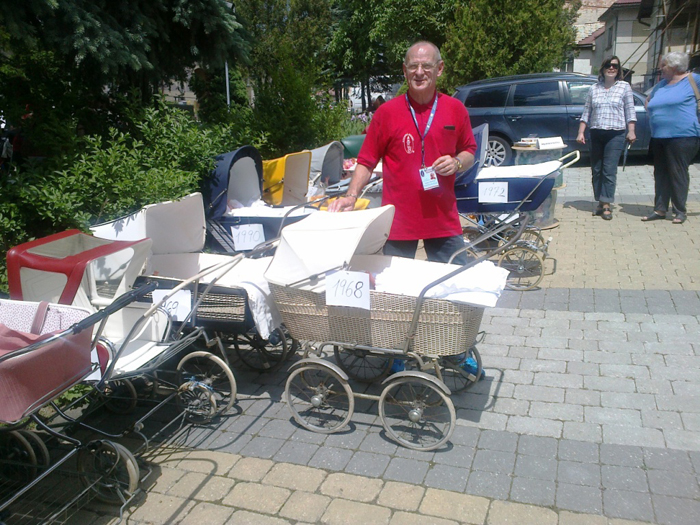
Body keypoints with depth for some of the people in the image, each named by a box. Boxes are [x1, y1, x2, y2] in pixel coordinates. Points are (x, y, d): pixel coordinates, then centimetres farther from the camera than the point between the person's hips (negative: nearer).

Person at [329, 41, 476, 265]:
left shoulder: (456, 109, 5)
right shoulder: (387, 112, -1)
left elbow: (469, 152, 16)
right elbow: (366, 162, 0)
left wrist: (456, 162, -6)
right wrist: (351, 196, -14)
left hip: (444, 219, 2)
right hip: (398, 220, -2)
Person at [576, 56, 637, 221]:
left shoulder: (624, 87, 4)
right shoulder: (594, 89, 10)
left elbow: (630, 111, 2)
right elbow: (586, 112, 10)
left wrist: (631, 131, -6)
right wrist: (581, 132, 4)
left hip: (616, 134, -3)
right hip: (596, 134, 4)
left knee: (609, 170, -10)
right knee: (596, 170, 6)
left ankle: (607, 205, -7)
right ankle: (600, 203, 15)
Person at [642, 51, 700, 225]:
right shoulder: (661, 85, 17)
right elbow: (648, 101, 31)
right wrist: (652, 113, 15)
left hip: (682, 137, -7)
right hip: (659, 137, 7)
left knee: (678, 173, -3)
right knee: (661, 174, 8)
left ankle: (680, 210, 7)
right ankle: (660, 209, 14)